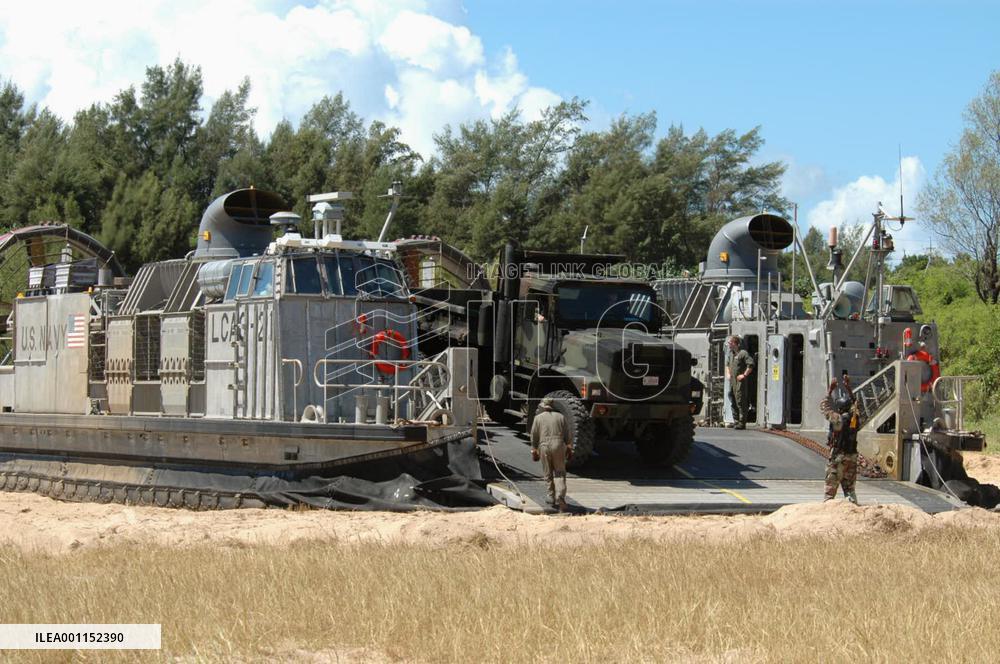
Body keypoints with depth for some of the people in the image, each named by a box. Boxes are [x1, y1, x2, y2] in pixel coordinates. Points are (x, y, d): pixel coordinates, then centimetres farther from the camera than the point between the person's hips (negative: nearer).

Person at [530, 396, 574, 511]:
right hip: (559, 446, 1)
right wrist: (569, 449, 11)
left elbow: (534, 436, 6)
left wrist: (534, 451, 13)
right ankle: (560, 496, -18)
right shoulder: (560, 417, 11)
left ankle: (552, 498, 15)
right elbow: (567, 435, 8)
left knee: (548, 474, 11)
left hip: (544, 446, -1)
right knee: (560, 473, 1)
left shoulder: (538, 418, 7)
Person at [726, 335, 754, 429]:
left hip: (740, 382, -9)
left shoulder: (743, 353, -11)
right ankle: (736, 421, 17)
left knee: (741, 402, -9)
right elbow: (728, 364, 33)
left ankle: (742, 423, -8)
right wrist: (728, 373, 18)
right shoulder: (731, 354, 16)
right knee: (733, 402, 10)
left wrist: (744, 375, -16)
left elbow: (751, 364, -18)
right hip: (732, 382, 9)